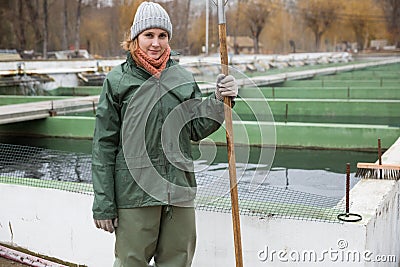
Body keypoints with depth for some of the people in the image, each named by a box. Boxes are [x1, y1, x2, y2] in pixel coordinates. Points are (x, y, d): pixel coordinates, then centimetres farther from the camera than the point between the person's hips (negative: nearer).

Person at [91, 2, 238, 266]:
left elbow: (197, 130, 12)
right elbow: (104, 144, -3)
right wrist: (103, 203, -5)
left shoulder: (183, 77, 6)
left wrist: (218, 102, -5)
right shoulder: (118, 80, -3)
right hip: (134, 190, -3)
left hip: (180, 189, 4)